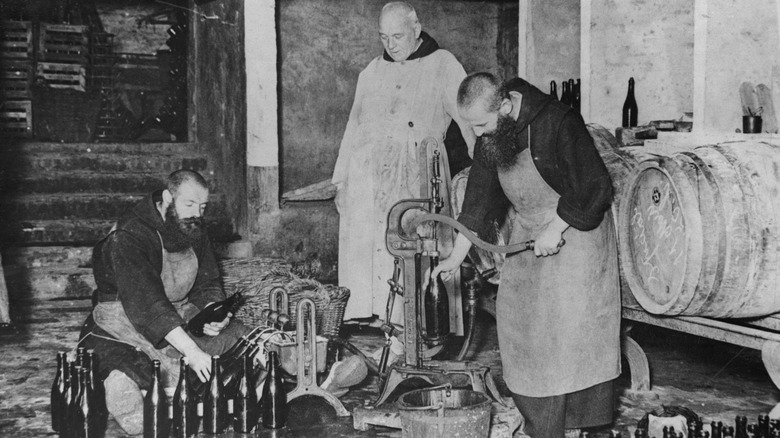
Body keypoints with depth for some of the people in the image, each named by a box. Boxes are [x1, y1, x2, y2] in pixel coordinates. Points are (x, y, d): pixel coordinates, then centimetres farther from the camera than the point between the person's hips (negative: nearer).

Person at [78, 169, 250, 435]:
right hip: (125, 327, -7)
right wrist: (193, 351, -42)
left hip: (181, 320, 7)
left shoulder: (193, 230, 1)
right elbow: (147, 303, -34)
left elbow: (208, 285, 7)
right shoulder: (129, 237, -24)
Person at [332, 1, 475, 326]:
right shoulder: (372, 72, 20)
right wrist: (341, 179, 18)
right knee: (359, 251, -2)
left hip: (409, 179, -4)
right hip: (364, 174, 4)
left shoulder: (443, 66, 5)